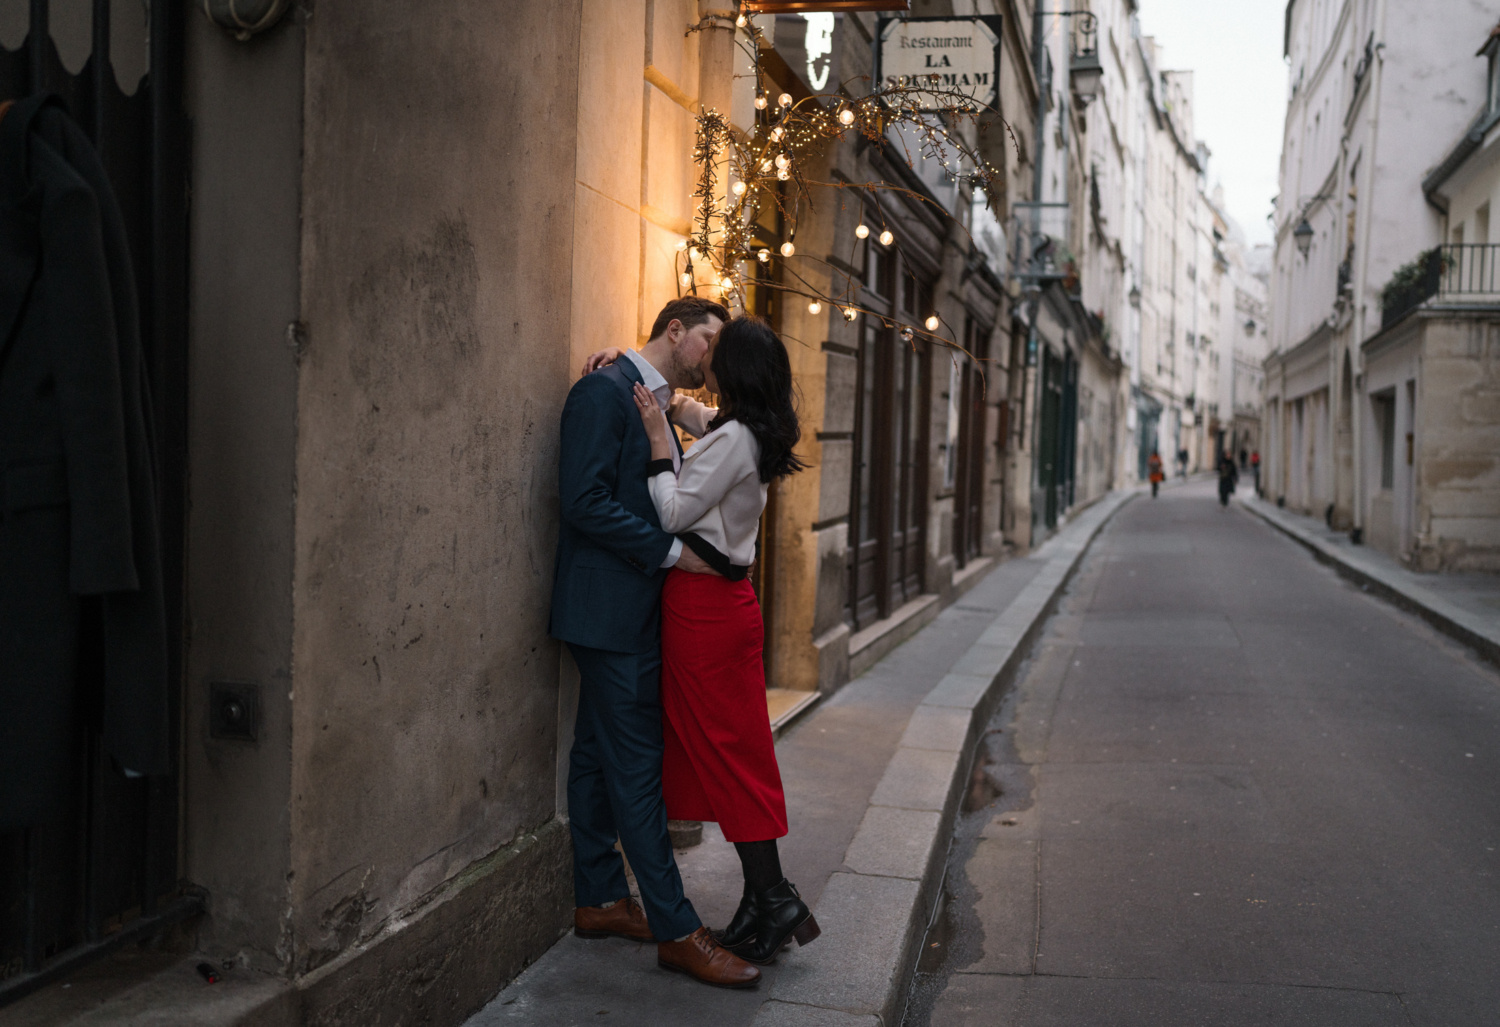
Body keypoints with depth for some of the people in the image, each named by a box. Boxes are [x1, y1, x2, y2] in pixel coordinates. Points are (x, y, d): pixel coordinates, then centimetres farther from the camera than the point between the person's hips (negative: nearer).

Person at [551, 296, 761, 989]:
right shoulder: (605, 391, -13)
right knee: (637, 764, -5)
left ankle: (599, 899, 26)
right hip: (610, 609, -10)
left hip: (633, 609, 10)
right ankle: (676, 931, 0)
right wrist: (671, 551, -18)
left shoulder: (658, 402, 17)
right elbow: (585, 501, -20)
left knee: (600, 753, 16)